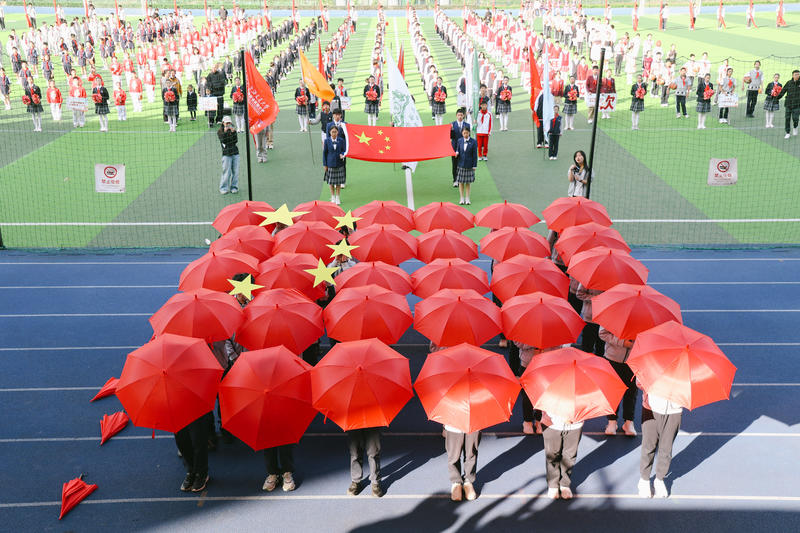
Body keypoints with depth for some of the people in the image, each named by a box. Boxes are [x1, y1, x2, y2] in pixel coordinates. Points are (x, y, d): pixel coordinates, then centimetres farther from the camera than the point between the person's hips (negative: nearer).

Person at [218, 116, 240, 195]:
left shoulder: (233, 130, 10)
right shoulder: (220, 131, 2)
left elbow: (236, 141, -3)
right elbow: (223, 141, -13)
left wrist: (233, 132, -15)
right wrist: (225, 132, -23)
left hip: (235, 153, 3)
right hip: (226, 154, -3)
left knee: (235, 172, 3)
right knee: (226, 172, -7)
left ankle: (234, 187, 13)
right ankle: (224, 188, 2)